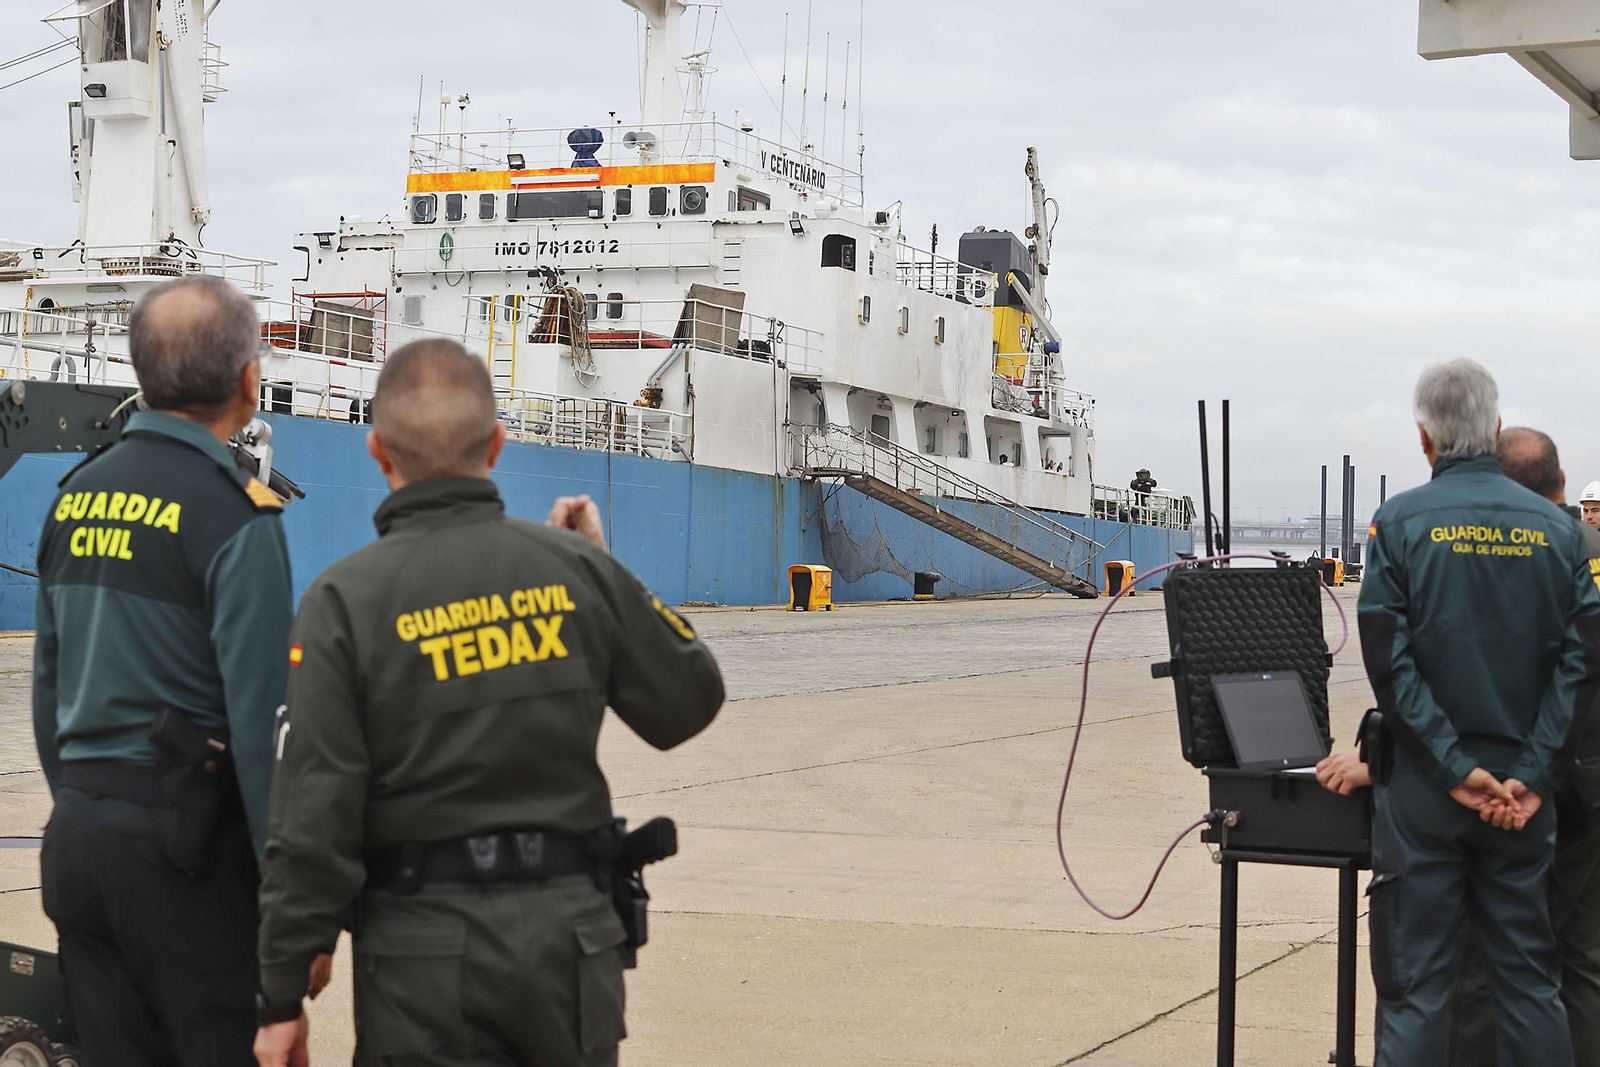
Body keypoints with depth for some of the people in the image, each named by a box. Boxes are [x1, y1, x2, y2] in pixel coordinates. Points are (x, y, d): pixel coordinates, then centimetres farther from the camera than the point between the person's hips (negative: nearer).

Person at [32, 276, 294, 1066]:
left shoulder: (77, 493, 9)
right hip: (183, 842, -7)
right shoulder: (234, 513, -12)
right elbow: (259, 720, -16)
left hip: (78, 834, 7)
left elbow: (48, 682, 15)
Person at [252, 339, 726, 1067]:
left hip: (424, 948, -3)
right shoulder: (578, 571, -2)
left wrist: (282, 997, -5)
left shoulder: (345, 600, -10)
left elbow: (313, 821, -13)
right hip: (572, 931, 3)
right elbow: (688, 704, 12)